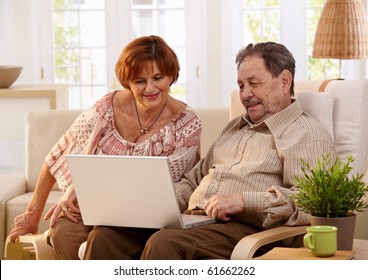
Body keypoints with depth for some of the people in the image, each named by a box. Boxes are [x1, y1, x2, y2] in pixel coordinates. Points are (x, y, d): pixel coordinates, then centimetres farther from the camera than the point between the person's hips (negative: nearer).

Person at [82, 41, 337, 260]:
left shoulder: (308, 135, 3)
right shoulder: (235, 127, 30)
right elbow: (194, 179, 32)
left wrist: (244, 201, -21)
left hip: (245, 229, -7)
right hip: (191, 220, 8)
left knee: (163, 243, -35)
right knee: (106, 236, -17)